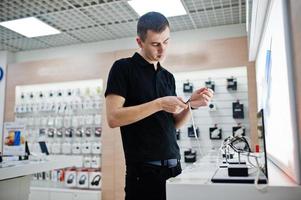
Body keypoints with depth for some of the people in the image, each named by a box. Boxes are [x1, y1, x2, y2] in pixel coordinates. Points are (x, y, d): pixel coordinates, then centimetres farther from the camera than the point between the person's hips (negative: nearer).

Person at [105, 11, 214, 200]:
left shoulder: (168, 77, 12)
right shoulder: (123, 68, -5)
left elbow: (173, 124, 13)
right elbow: (113, 118, -15)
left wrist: (190, 105, -5)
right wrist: (159, 104, -19)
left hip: (174, 167, 6)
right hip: (143, 170, -6)